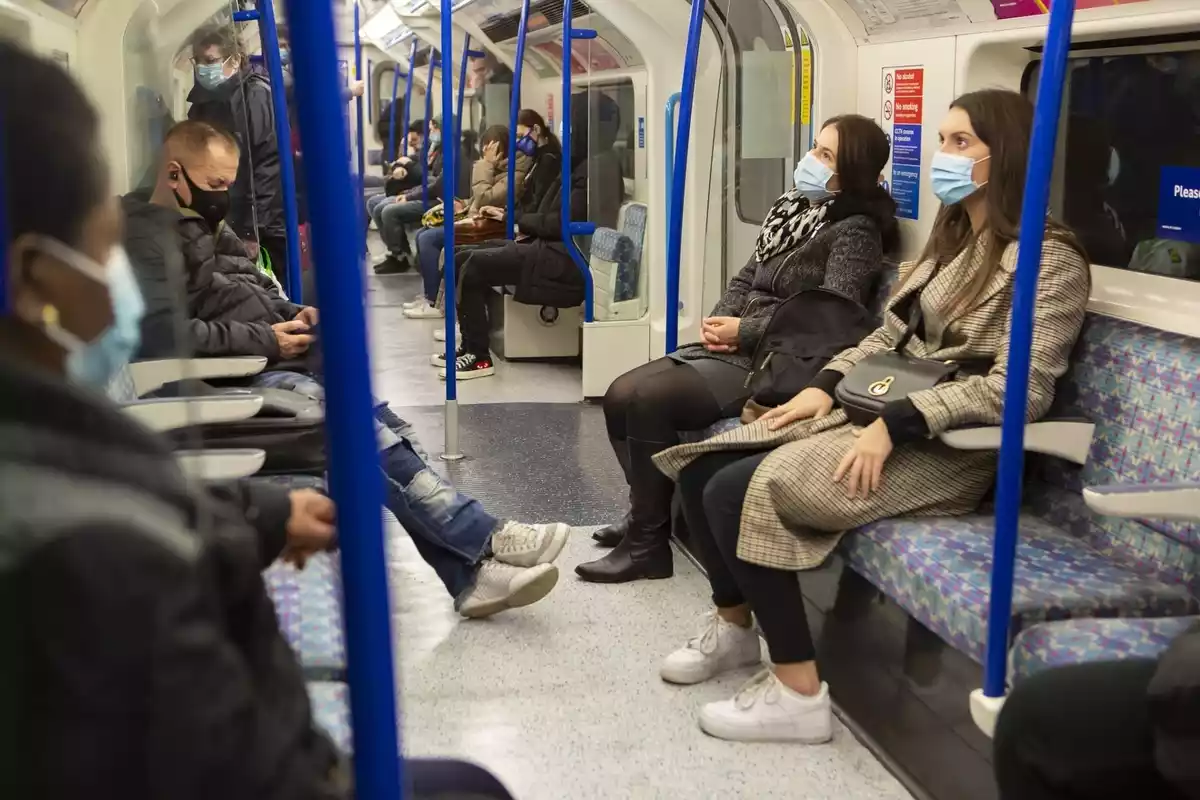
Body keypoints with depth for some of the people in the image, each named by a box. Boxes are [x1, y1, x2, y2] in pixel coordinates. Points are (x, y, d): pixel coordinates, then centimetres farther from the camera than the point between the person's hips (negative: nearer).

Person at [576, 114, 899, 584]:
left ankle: (648, 543, -10)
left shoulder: (855, 231, -11)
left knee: (648, 399, -23)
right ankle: (648, 511, 12)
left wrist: (743, 331, -18)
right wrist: (718, 321, -3)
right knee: (621, 395, -4)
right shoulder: (789, 209, 15)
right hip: (731, 349, 9)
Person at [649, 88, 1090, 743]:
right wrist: (826, 385, 2)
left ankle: (798, 693, -15)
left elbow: (1019, 390, -20)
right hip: (880, 412, 9)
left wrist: (896, 425, -24)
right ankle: (734, 624, 16)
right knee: (700, 469, -5)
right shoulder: (950, 239, 18)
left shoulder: (1048, 259, -10)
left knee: (739, 492, -25)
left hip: (947, 447, -9)